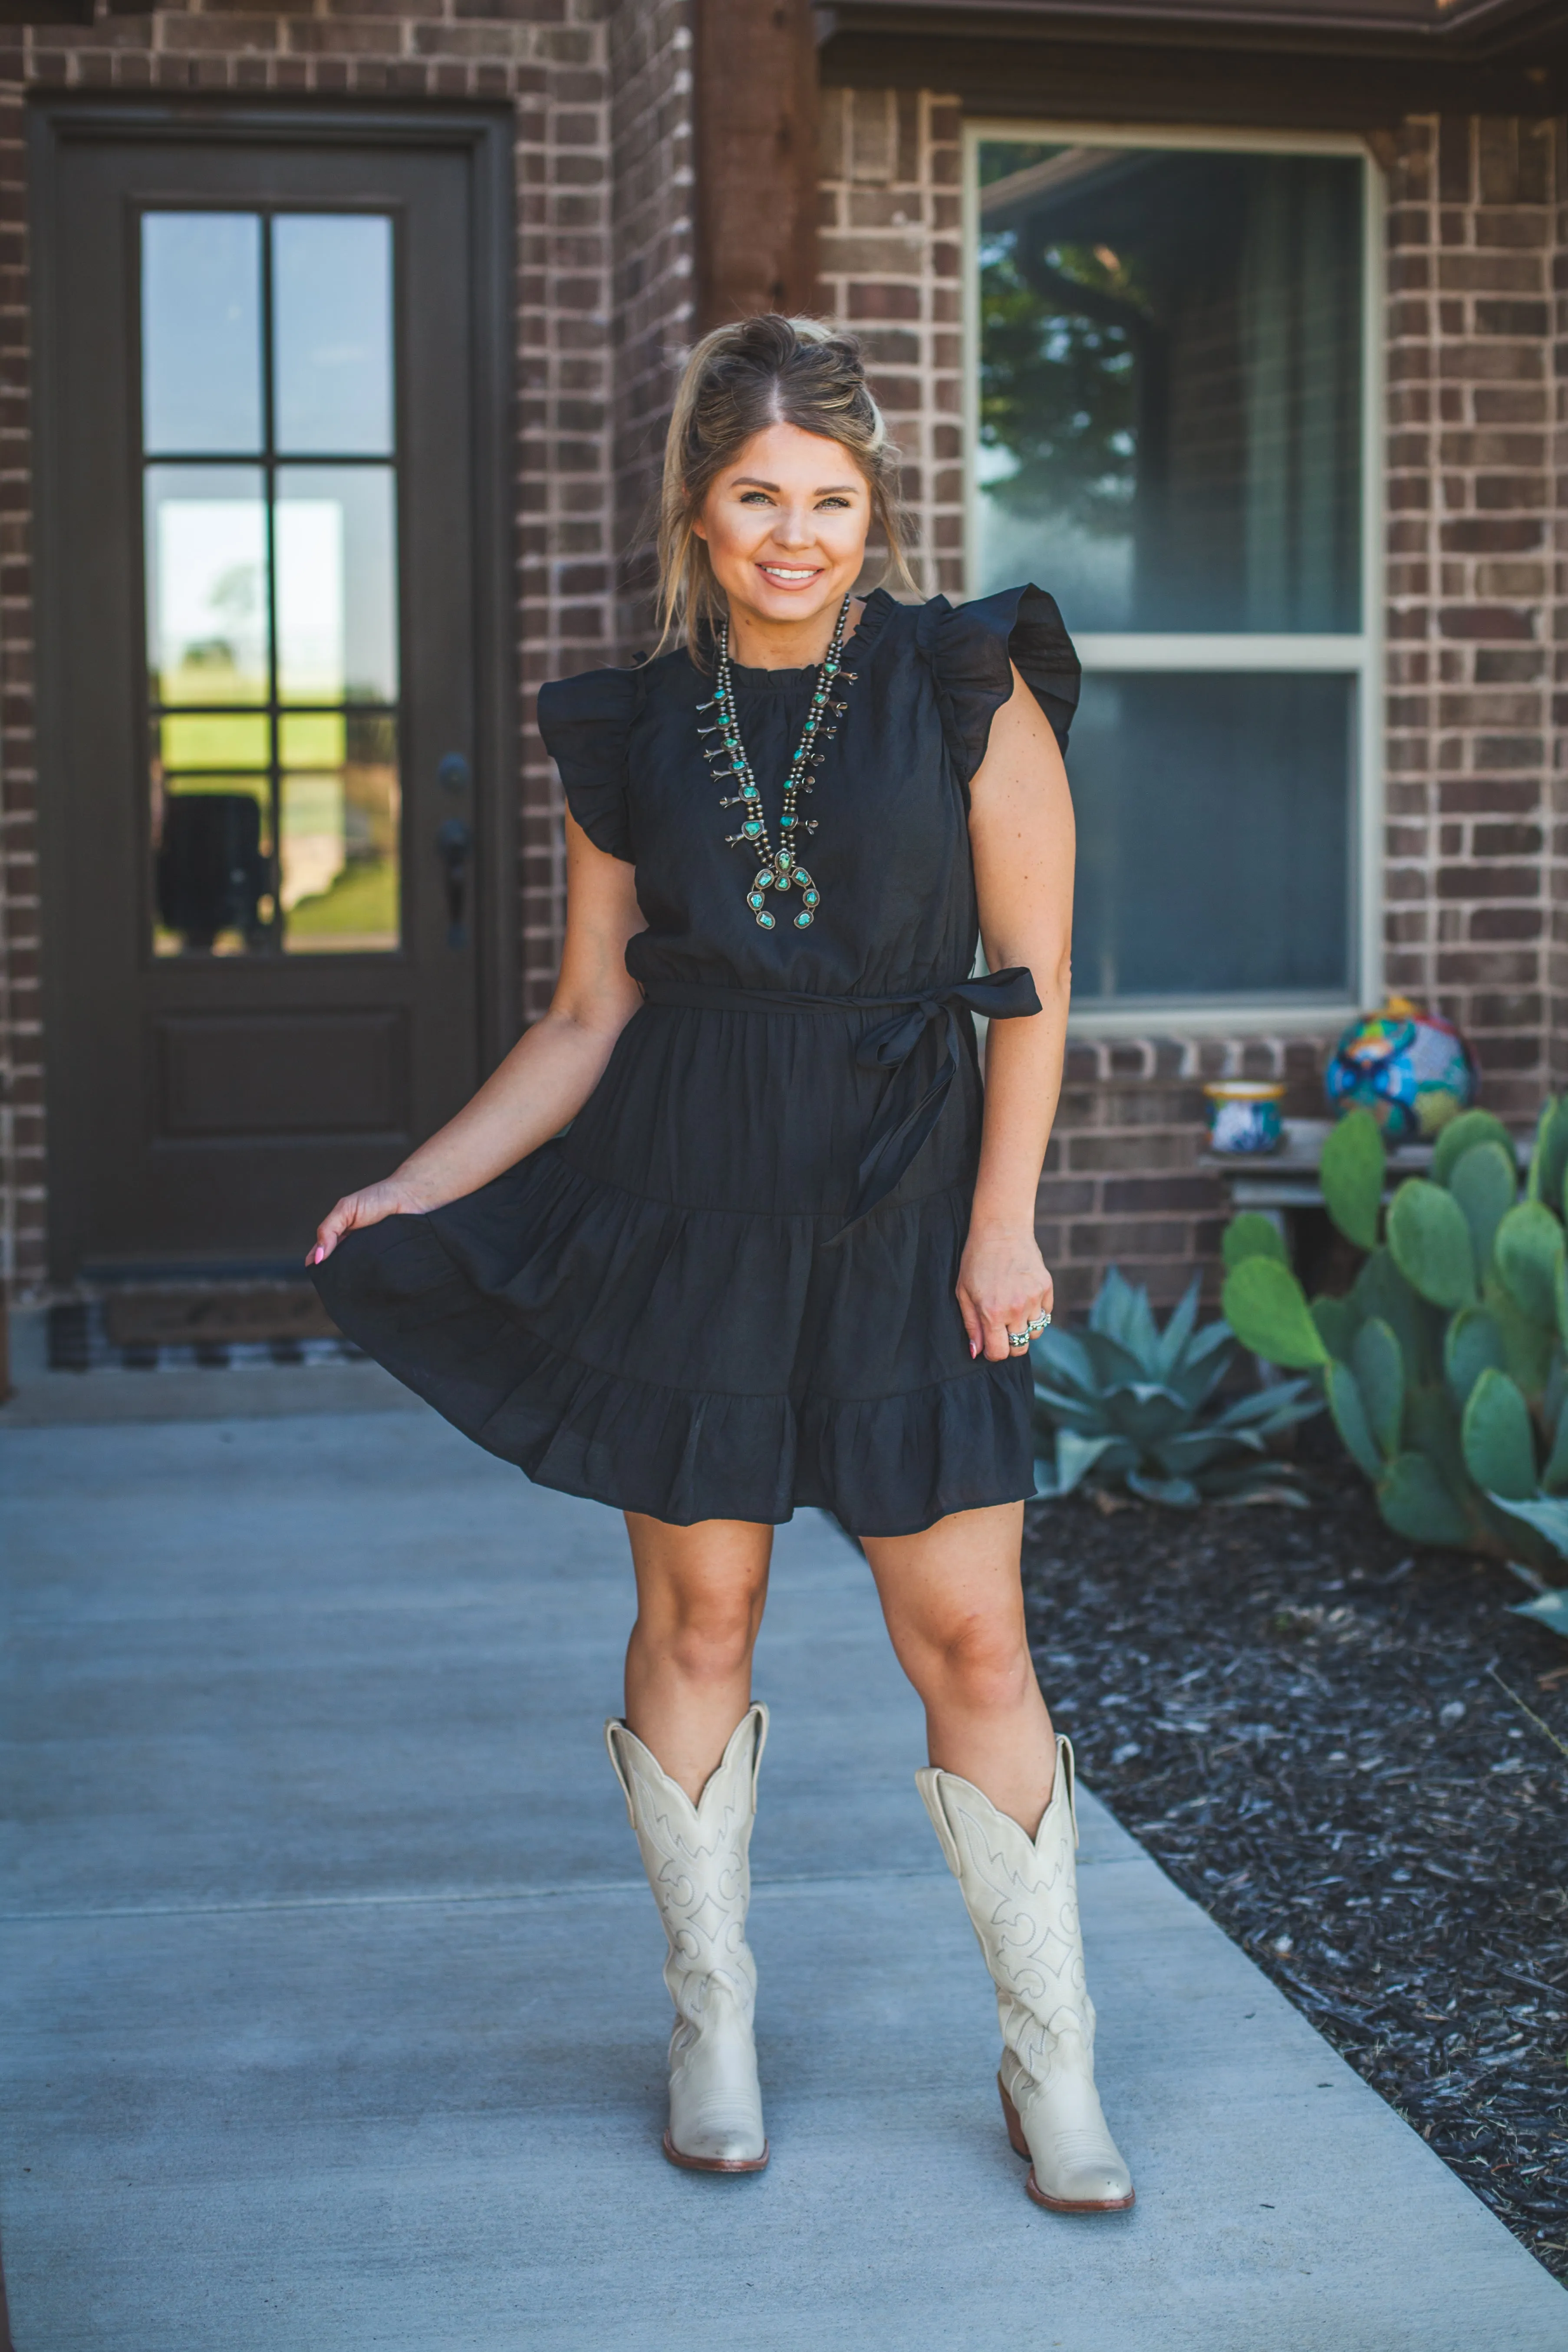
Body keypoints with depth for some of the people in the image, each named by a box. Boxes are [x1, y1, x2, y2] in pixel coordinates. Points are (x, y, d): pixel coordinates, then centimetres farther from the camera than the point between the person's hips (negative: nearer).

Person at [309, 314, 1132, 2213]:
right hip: (686, 1204, 2)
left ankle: (1052, 2062, 14)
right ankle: (712, 2025, 25)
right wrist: (416, 1187, 3)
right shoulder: (635, 733, 5)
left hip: (899, 1206, -2)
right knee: (697, 1614, 7)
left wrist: (1000, 1220, -6)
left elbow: (1033, 980, -1)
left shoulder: (966, 688, -1)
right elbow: (587, 1018, 9)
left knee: (969, 1634, -1)